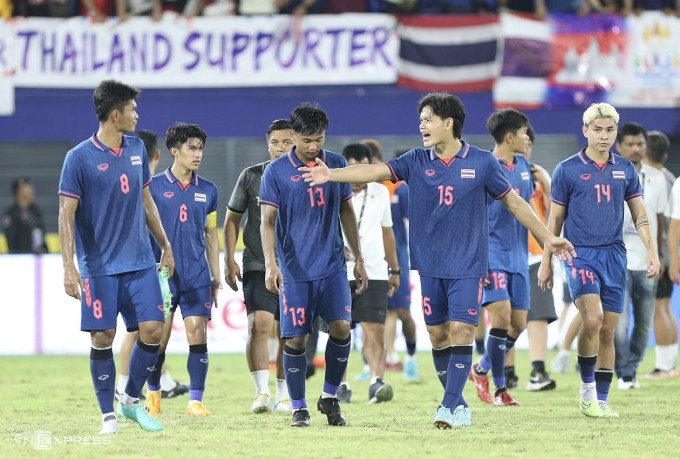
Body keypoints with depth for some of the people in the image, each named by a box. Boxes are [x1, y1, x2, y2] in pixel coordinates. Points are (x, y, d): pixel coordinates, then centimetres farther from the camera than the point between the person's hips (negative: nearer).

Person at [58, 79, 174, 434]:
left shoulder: (137, 149, 8)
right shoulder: (80, 158, -9)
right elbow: (66, 214, -9)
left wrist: (165, 246, 21)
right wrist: (68, 267, -16)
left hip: (140, 262, 5)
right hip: (98, 267, -5)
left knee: (153, 330, -3)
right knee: (102, 338, -3)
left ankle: (131, 401, 16)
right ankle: (108, 415, 8)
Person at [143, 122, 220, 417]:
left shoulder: (207, 191, 9)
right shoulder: (154, 187, 0)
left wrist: (216, 277, 12)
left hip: (197, 277, 2)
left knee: (197, 334, -6)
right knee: (158, 339, 2)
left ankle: (195, 401, -3)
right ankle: (153, 393, 25)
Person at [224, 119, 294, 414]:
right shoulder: (251, 176, 2)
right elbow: (232, 219, 9)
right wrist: (229, 261, 1)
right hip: (258, 266, -1)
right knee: (260, 324, -19)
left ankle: (283, 395, 17)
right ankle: (261, 392, -18)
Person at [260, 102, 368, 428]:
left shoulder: (337, 165, 6)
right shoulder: (276, 172, -4)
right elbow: (268, 220, -5)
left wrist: (358, 259, 14)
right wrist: (270, 263, -18)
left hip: (333, 266, 2)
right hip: (294, 270, -2)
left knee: (341, 327, -11)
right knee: (295, 339, -2)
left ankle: (330, 397, 9)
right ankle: (299, 408, 11)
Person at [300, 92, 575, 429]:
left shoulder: (481, 162, -3)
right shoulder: (416, 162, 2)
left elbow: (513, 202, 5)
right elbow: (377, 171, -9)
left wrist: (547, 237, 7)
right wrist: (332, 174, -24)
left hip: (468, 265, -3)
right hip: (430, 264, 3)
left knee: (460, 331, -12)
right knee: (437, 334, 5)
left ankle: (450, 406, -13)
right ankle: (459, 404, 16)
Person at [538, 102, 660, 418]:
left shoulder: (625, 169, 9)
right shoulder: (567, 170, 0)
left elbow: (640, 215, 13)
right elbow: (555, 219, 5)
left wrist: (651, 250, 0)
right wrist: (546, 262, 5)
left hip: (614, 256, 4)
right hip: (580, 255, -3)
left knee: (608, 331, 4)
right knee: (593, 318, -22)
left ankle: (601, 401, 11)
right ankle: (587, 387, -5)